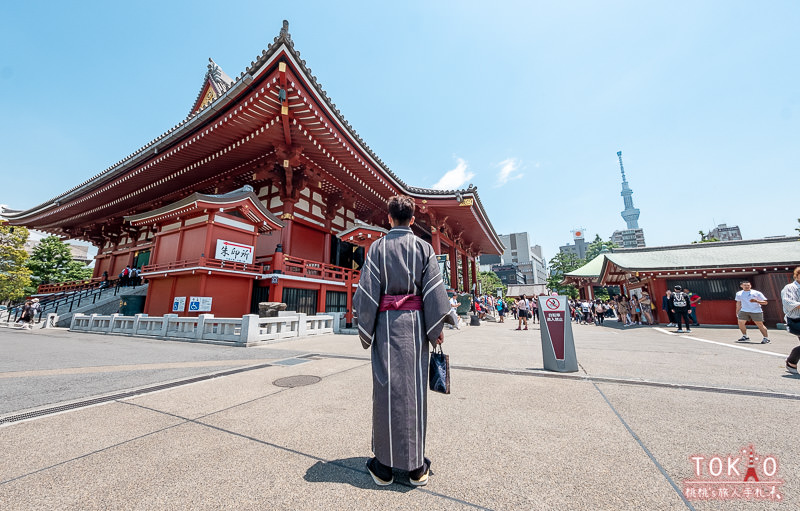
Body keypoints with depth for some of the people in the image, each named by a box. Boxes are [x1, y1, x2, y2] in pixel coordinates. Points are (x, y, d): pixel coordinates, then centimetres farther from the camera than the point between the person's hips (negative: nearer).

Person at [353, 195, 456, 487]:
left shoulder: (378, 248, -1)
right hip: (415, 321, 1)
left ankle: (384, 466, 23)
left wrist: (365, 328, 3)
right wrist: (438, 326, 4)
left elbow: (367, 291, -4)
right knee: (414, 387, 9)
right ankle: (416, 466, 24)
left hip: (386, 321, -1)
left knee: (387, 387, 8)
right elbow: (434, 289, -2)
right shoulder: (424, 247, 2)